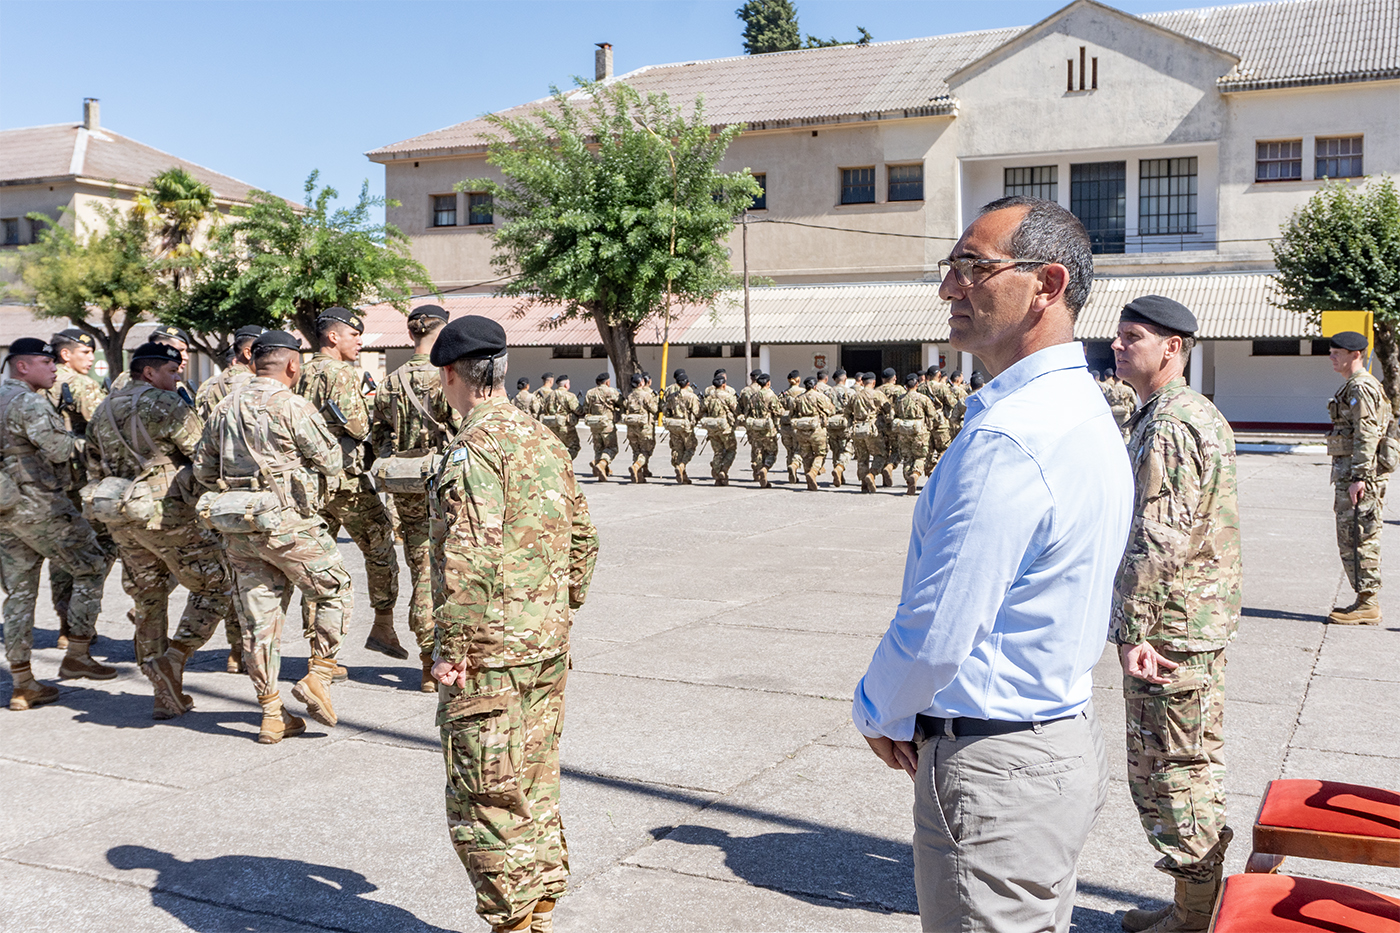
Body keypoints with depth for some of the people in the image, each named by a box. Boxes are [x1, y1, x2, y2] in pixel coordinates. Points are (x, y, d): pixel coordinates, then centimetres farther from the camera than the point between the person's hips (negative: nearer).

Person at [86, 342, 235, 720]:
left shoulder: (103, 410, 15)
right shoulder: (165, 404, -10)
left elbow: (95, 468, 20)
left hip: (121, 518, 8)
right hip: (168, 513, -8)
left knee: (148, 599, 13)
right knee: (215, 585, 3)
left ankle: (165, 695, 15)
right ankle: (174, 660, -8)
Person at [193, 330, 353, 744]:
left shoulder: (224, 408, 10)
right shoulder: (293, 407, -10)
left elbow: (203, 469, 16)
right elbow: (331, 462, -5)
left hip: (238, 529, 6)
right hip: (287, 522, -6)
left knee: (260, 616, 9)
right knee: (335, 593, 12)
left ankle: (271, 713, 14)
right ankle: (318, 675, 3)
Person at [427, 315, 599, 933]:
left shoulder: (475, 446, -15)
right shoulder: (545, 440, 12)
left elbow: (469, 556, -23)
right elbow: (583, 539, 17)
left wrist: (452, 645, -18)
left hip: (491, 652, -9)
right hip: (549, 647, 9)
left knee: (486, 797, 1)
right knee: (535, 786, 18)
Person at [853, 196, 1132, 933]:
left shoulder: (1006, 438, -26)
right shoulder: (1087, 413, 8)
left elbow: (936, 632, -25)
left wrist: (877, 712, -4)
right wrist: (920, 713, 9)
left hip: (994, 772, -10)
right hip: (1066, 740, 10)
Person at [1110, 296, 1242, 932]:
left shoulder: (1169, 426, -18)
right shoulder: (1200, 414, 16)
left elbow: (1157, 541, -24)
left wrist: (1133, 631, -22)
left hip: (1170, 631, -11)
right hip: (1195, 625, 11)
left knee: (1175, 773, -1)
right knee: (1186, 769, 18)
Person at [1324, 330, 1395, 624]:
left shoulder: (1361, 387, -14)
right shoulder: (1355, 387, 19)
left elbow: (1366, 435, -21)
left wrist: (1359, 477, -24)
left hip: (1359, 474, -11)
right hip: (1351, 472, 11)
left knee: (1356, 539, -7)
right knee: (1360, 540, 13)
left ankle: (1368, 605, -3)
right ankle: (1367, 601, 18)